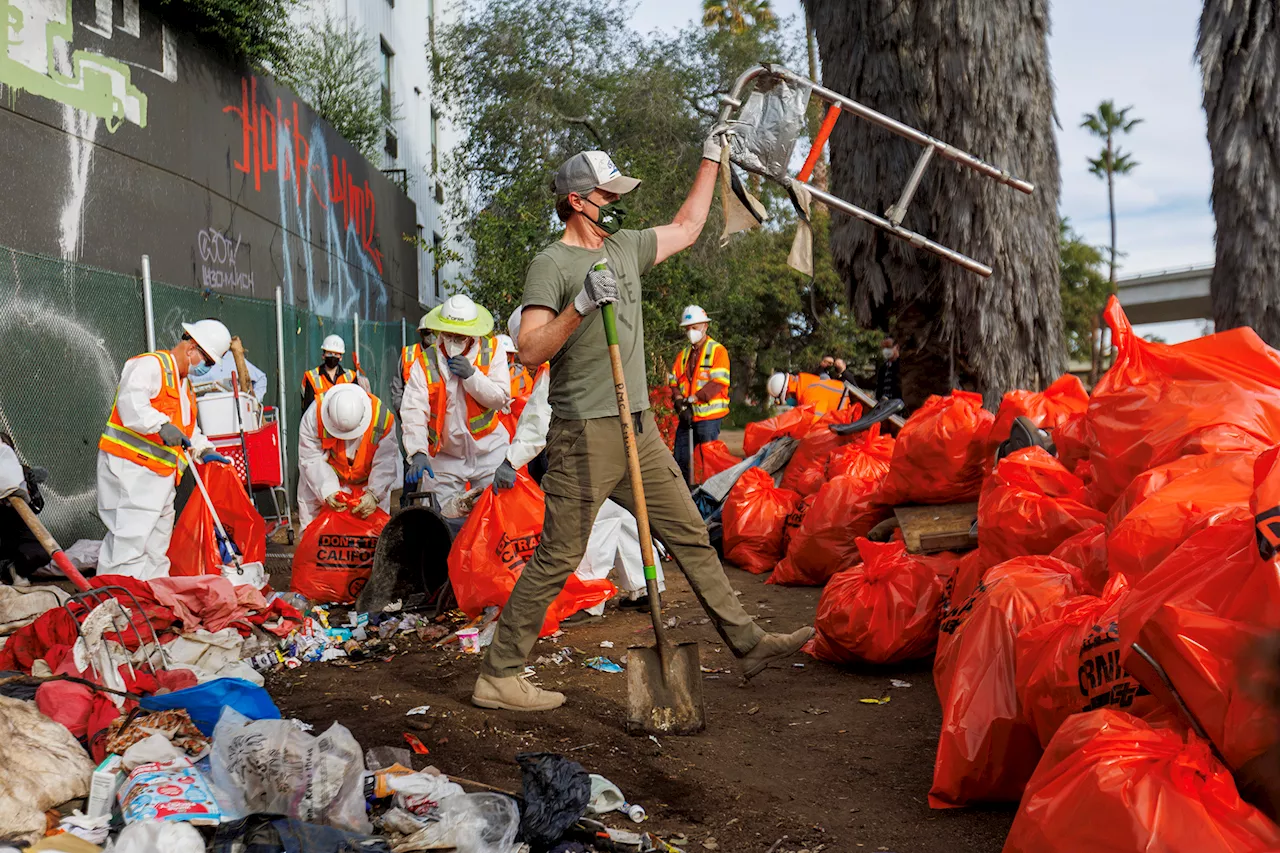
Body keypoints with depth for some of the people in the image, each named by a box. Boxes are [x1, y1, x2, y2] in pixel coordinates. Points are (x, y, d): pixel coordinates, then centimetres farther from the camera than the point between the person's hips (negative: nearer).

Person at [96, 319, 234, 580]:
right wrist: (161, 425, -35)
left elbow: (188, 429, 28)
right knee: (131, 540, -15)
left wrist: (203, 450, 9)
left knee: (157, 548, 14)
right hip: (130, 469, -10)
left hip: (161, 475, 10)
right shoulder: (150, 365, -6)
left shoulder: (186, 384, 24)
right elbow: (130, 399, -24)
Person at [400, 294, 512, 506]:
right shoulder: (424, 363, -6)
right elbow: (413, 412, -16)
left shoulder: (492, 351, -3)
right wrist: (418, 453, -29)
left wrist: (472, 375, -21)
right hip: (444, 457, 0)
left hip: (489, 452, 0)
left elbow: (501, 399, -7)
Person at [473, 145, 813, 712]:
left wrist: (711, 160, 32)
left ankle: (747, 643, 20)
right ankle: (498, 677, 4)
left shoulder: (625, 248, 14)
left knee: (690, 536, 11)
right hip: (585, 435, -8)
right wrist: (580, 306, -29)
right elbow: (530, 351, -18)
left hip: (640, 430, 8)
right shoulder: (551, 265, -8)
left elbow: (686, 227, 31)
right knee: (557, 558, -5)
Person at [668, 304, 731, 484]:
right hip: (686, 415, 6)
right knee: (680, 461, 7)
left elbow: (718, 382, -13)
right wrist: (680, 404, -9)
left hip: (708, 416, -6)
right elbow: (674, 382, 10)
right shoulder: (683, 354, 16)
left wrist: (693, 398, -19)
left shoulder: (718, 350, -2)